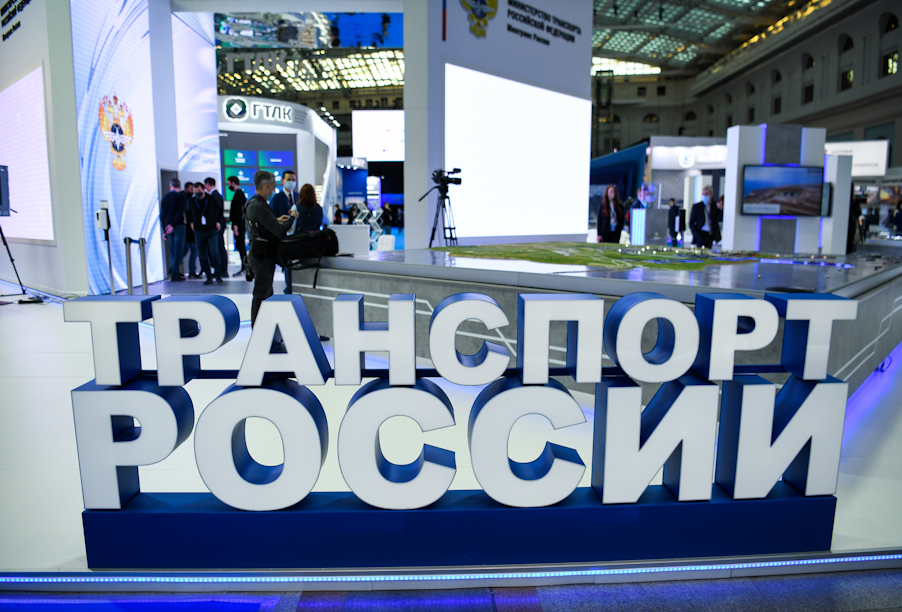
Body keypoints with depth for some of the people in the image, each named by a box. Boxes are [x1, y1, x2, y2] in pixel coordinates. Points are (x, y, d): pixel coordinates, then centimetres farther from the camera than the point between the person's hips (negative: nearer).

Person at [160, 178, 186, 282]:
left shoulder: (165, 197, 10)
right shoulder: (181, 196, -5)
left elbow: (162, 215, 12)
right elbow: (181, 212, -17)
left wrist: (164, 230, 16)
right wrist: (173, 224, -16)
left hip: (168, 227, 5)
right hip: (178, 226, -5)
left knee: (173, 250, 14)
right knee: (178, 250, -3)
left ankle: (174, 270, 16)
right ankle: (175, 273, -5)